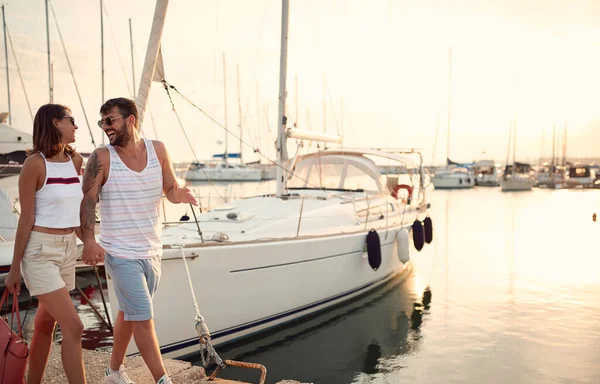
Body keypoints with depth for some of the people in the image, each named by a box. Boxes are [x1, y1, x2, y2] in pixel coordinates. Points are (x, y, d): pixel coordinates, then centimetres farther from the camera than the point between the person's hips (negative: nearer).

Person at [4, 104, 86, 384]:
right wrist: (15, 268, -6)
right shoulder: (35, 163, -13)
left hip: (67, 250, 7)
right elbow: (27, 219, -11)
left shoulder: (75, 160, 7)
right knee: (73, 327, -9)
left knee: (45, 324, 16)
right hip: (40, 251, -7)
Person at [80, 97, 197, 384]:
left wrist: (178, 194, -16)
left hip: (152, 251, 5)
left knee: (129, 314, 19)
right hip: (121, 254, -4)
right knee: (143, 318, -6)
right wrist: (89, 240, -26)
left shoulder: (158, 150, 0)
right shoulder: (102, 158, -10)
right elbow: (88, 200, -13)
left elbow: (170, 189, 7)